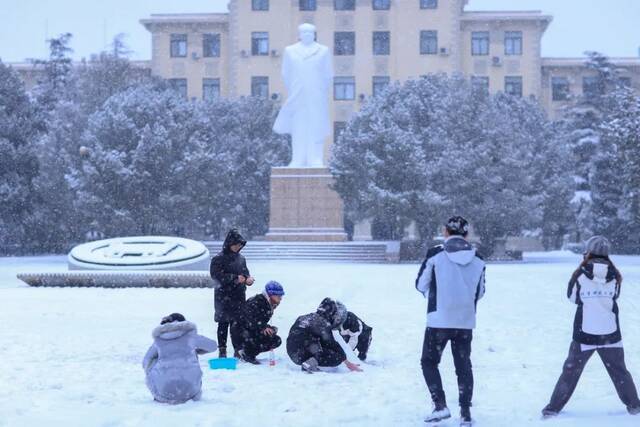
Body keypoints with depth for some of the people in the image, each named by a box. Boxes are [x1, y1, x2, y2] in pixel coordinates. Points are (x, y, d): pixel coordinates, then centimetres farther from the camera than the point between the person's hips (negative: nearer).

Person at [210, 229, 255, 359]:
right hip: (223, 296, -5)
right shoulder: (219, 259, -7)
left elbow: (245, 273, 20)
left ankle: (238, 350, 12)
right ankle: (222, 350, 7)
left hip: (239, 296, 5)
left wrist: (248, 279, -5)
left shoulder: (241, 259, 11)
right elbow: (217, 275, -15)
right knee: (223, 323, 1)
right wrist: (235, 278, -20)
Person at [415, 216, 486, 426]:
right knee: (463, 365, 14)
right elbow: (480, 292, 10)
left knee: (429, 362, 12)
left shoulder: (435, 254, -8)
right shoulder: (477, 259, 2)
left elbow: (421, 284, -1)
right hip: (466, 321, 3)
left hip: (439, 320, -3)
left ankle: (440, 405, 1)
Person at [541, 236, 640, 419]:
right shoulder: (614, 276, -4)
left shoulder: (581, 275, -10)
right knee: (619, 371, 19)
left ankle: (553, 408, 9)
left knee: (570, 371, 9)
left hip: (584, 334, -1)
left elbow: (572, 297, 4)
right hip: (610, 334, 1)